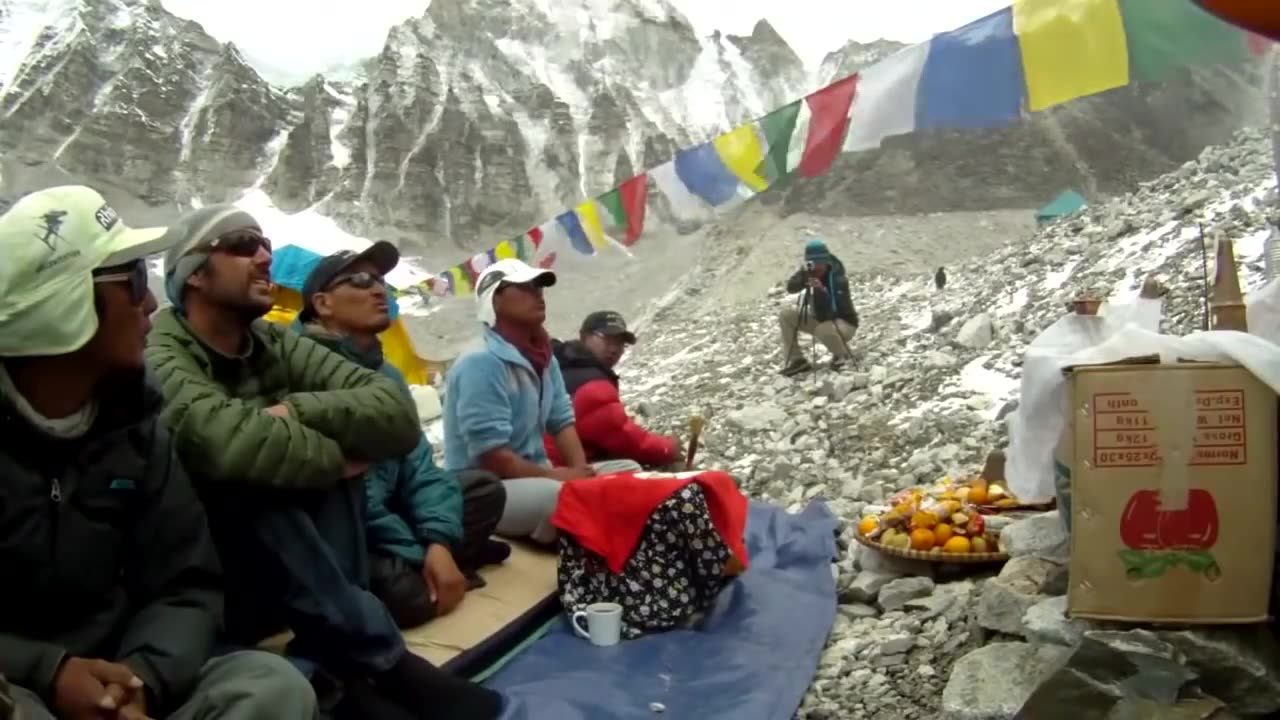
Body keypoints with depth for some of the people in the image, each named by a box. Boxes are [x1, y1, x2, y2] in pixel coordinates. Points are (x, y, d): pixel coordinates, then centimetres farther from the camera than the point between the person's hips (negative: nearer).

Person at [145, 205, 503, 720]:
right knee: (254, 483, -32)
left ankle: (329, 671, -22)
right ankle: (381, 663, -21)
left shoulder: (275, 345, 1)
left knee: (330, 431, -15)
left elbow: (398, 414, -11)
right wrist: (334, 457, -21)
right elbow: (234, 444, -39)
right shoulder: (158, 355, -17)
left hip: (284, 578, 6)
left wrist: (297, 410, -26)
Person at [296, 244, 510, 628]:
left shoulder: (387, 373, 10)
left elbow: (416, 463, 3)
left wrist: (439, 542, -15)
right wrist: (417, 555, -21)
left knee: (485, 487, 4)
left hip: (387, 511, 8)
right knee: (410, 590, -31)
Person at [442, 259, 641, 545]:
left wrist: (581, 471, -10)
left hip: (535, 477, 9)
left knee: (628, 472, 3)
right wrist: (556, 476, -16)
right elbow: (492, 457, -24)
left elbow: (562, 421, 9)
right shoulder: (480, 365, -21)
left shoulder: (543, 358, 8)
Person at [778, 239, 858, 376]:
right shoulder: (809, 273, -7)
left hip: (844, 322, -7)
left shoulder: (838, 278, -23)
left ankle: (842, 354, -5)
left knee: (824, 330, -40)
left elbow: (836, 308, -34)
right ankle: (797, 360, -3)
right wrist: (802, 273, -37)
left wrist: (822, 290, -47)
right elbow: (791, 287, -21)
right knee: (786, 315, -8)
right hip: (820, 319, 7)